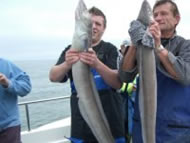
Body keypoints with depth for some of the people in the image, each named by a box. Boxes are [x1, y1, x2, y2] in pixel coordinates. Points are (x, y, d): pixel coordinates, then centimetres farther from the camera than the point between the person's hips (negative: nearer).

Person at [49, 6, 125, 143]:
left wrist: (97, 64, -32)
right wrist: (67, 64, -30)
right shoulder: (71, 50, 4)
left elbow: (118, 83, -14)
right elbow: (53, 77, -9)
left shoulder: (110, 49, -3)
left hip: (109, 120, -2)